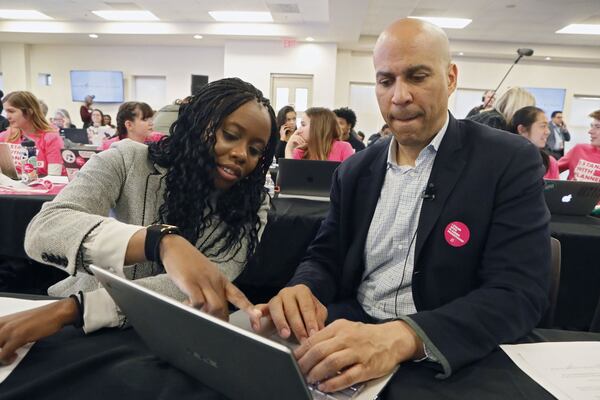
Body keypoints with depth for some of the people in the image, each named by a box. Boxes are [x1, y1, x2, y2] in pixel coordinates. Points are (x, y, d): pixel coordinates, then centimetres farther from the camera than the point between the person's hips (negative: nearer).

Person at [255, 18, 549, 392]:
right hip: (350, 337, 3)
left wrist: (401, 338, -33)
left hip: (456, 358, -2)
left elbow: (520, 293, -17)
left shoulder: (510, 161, -9)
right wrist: (304, 290, -17)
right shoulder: (355, 170, 6)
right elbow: (325, 256, 7)